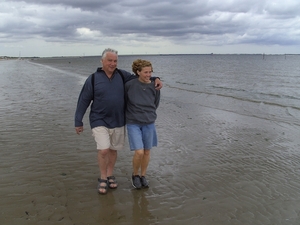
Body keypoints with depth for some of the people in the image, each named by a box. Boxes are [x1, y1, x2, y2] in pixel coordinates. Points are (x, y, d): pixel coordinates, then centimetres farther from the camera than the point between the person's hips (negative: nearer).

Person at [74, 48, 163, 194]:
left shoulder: (121, 75, -1)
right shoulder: (93, 79, -9)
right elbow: (83, 101, -5)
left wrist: (155, 79, -6)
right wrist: (78, 122, -4)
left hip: (118, 121, 4)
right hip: (100, 121, -3)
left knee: (113, 149, 14)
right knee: (103, 150, -12)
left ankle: (110, 176, 33)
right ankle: (102, 178, 11)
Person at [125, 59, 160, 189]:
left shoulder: (154, 87, -3)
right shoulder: (129, 85, -12)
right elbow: (123, 101, 4)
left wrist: (148, 115, 9)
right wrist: (130, 114, 9)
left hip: (149, 123, 3)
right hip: (133, 124, -3)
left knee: (147, 152, 11)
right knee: (139, 152, -9)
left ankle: (143, 176, 32)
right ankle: (135, 175, 18)